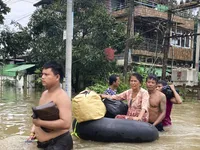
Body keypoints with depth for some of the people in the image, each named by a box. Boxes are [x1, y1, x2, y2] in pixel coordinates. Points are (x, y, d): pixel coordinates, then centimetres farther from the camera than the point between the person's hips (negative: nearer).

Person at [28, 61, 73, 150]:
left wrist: (40, 123, -26)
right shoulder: (44, 93, 8)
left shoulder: (62, 97, -19)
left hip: (59, 142, -8)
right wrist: (34, 127, 3)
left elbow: (66, 123, -30)